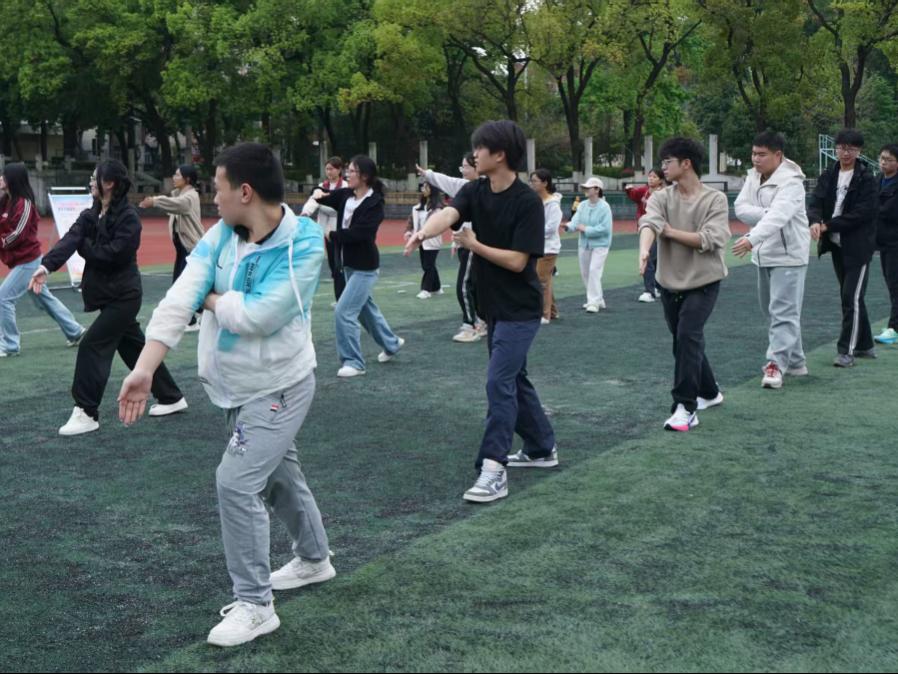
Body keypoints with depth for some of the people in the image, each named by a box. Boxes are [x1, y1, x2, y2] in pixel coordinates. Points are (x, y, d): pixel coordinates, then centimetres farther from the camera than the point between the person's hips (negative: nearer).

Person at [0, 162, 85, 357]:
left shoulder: (23, 203, -18)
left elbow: (18, 235, -22)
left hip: (27, 262, -9)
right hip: (24, 260, 9)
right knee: (44, 298, 17)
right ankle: (75, 332, 26)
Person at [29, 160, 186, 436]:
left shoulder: (128, 217, -16)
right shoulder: (90, 215, 5)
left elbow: (112, 253, -25)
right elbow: (71, 238, -12)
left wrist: (83, 246, -11)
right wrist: (47, 265, -28)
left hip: (124, 295, -8)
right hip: (109, 293, 9)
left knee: (92, 345, -11)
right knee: (134, 347, 16)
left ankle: (86, 413, -3)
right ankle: (171, 398, 29)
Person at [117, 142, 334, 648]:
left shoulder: (304, 245, -23)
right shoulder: (222, 235, -6)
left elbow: (257, 316, -31)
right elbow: (180, 299, -17)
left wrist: (212, 299, -12)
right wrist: (145, 368, -27)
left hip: (278, 387, -7)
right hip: (235, 386, 7)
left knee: (238, 484, -13)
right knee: (280, 475, 22)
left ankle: (255, 606, 2)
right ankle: (315, 559, 45)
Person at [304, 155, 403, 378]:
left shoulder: (375, 203, -18)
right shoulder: (345, 195, 1)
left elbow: (357, 233, -27)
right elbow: (323, 197, 5)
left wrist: (328, 234, -30)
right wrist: (317, 195, -19)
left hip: (365, 267, -8)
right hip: (349, 264, 8)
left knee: (344, 311, -12)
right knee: (365, 308, 21)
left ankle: (353, 361, 0)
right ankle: (391, 343, 42)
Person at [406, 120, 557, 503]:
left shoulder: (527, 202, -17)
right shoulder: (475, 191, 1)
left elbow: (517, 261, -21)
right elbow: (449, 213, -19)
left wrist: (473, 245, -14)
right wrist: (424, 232, -41)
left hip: (519, 310, -8)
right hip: (493, 306, 8)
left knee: (499, 381, -14)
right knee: (514, 380, 18)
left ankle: (493, 471, -14)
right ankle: (542, 450, 33)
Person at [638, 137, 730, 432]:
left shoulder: (715, 199, -6)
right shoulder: (661, 197, 1)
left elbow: (710, 239, -19)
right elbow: (649, 222, -20)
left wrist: (670, 231, -14)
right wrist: (644, 250, -41)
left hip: (703, 282, -5)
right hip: (670, 282, 5)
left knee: (688, 336, -19)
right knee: (685, 341, 15)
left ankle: (685, 407, -15)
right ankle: (709, 392, 37)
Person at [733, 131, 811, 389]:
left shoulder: (791, 181, -20)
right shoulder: (753, 176, 5)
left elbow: (778, 216, -35)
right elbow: (741, 207, -5)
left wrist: (752, 239, -47)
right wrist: (766, 213, -21)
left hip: (788, 256, -9)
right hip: (764, 255, 9)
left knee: (784, 312, -11)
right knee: (771, 310, 15)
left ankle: (777, 364, -12)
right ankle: (795, 361, 27)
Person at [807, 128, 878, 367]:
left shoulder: (866, 179, -8)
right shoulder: (828, 176, 8)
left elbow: (862, 213, -17)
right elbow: (815, 202, -3)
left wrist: (828, 225, -18)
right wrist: (815, 221, -25)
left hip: (858, 246, -6)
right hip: (837, 246, 6)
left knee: (852, 297, -9)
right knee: (851, 297, 14)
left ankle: (846, 350, -5)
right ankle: (865, 345, 26)